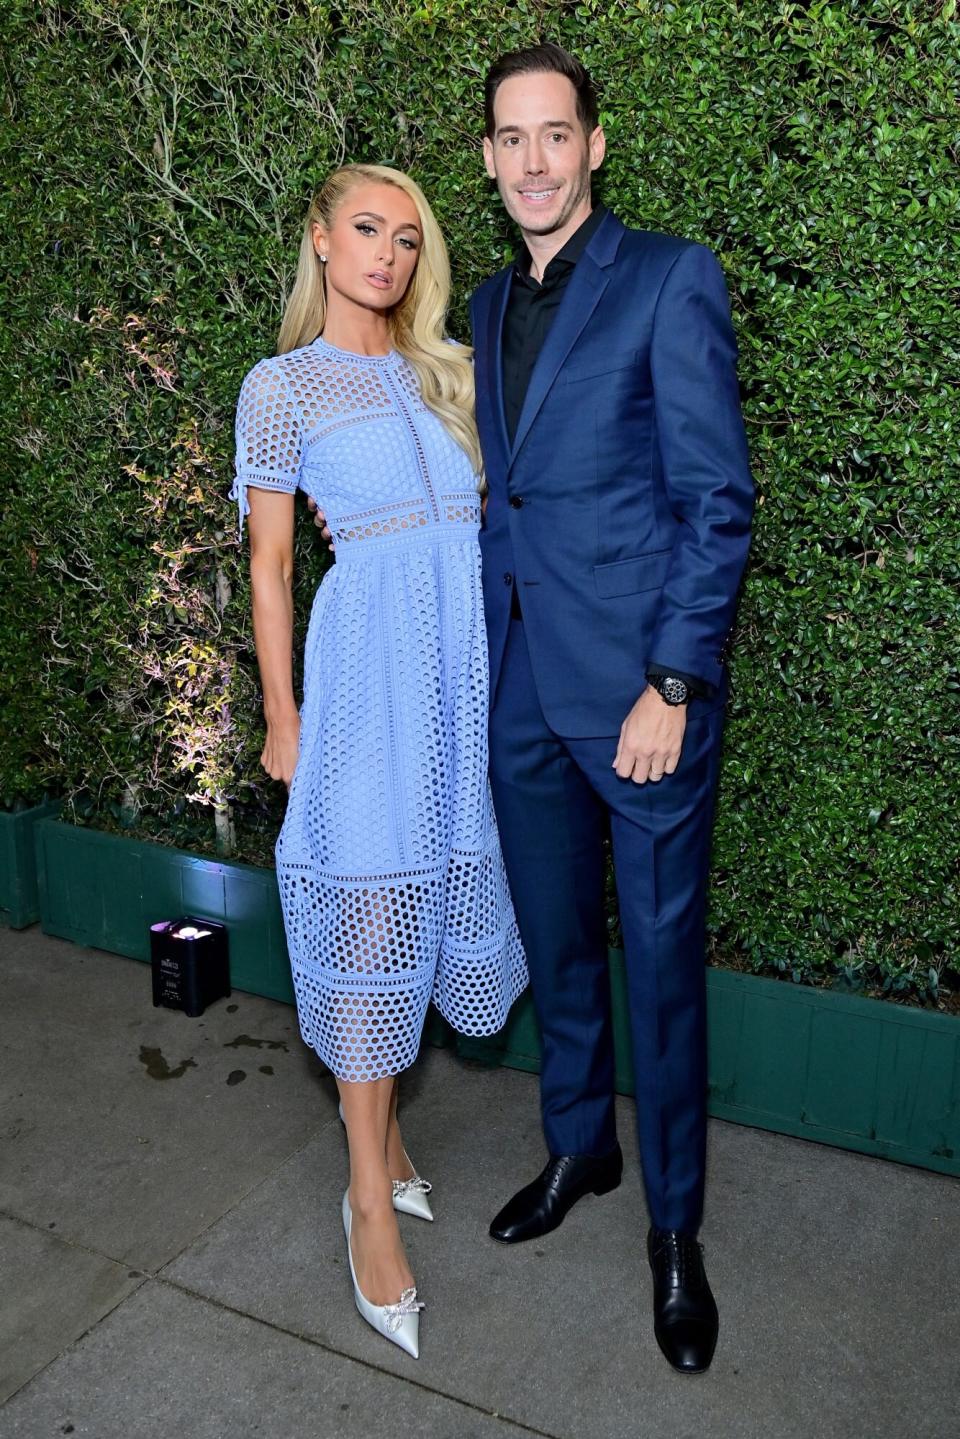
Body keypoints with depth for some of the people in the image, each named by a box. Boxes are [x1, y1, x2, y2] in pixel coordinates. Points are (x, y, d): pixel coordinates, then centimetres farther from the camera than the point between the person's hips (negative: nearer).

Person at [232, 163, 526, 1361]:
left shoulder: (442, 370, 18)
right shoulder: (283, 384, 4)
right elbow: (268, 566, 1)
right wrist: (282, 716, -2)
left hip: (468, 647, 5)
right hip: (372, 646, -5)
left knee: (434, 881, 10)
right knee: (370, 903, -3)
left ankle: (382, 1122, 29)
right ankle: (371, 1198, 9)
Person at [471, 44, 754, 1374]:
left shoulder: (671, 280, -5)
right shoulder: (488, 309, 14)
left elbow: (718, 500, -10)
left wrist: (672, 685, -16)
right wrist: (487, 660, 11)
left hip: (641, 688, -5)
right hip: (522, 691, 6)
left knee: (660, 960, 6)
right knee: (557, 944, 18)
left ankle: (674, 1226, 26)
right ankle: (578, 1148, 41)